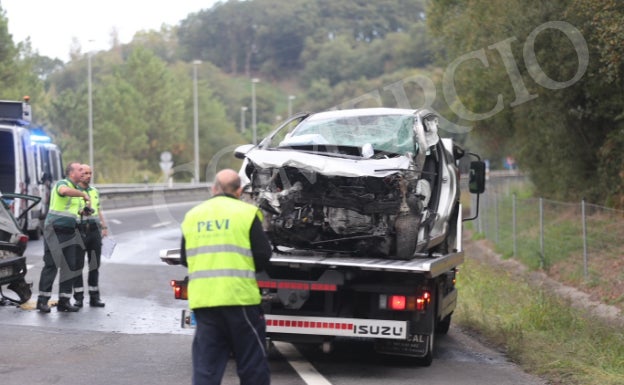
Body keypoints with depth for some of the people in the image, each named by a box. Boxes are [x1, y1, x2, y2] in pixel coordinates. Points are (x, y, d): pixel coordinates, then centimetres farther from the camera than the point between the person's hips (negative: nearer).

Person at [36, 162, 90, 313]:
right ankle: (42, 300, -3)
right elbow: (65, 191, -36)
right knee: (51, 265, -8)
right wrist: (84, 194, -27)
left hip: (69, 232, 8)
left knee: (70, 266, 4)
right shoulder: (61, 184, -9)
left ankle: (64, 301, 10)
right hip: (54, 231, -8)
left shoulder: (77, 190, 18)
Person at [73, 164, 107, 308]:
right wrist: (81, 211, -24)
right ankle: (78, 298, 2)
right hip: (79, 230, -5)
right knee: (78, 265, -2)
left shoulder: (94, 191, 19)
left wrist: (104, 227, 15)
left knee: (95, 265, 6)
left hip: (94, 230, 5)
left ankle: (94, 297, 11)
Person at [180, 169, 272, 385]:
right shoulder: (247, 213, -3)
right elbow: (263, 254, -5)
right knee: (252, 364, 8)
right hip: (239, 296, -4)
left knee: (205, 363, 8)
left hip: (201, 299, 4)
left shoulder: (192, 216, 10)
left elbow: (184, 259, 14)